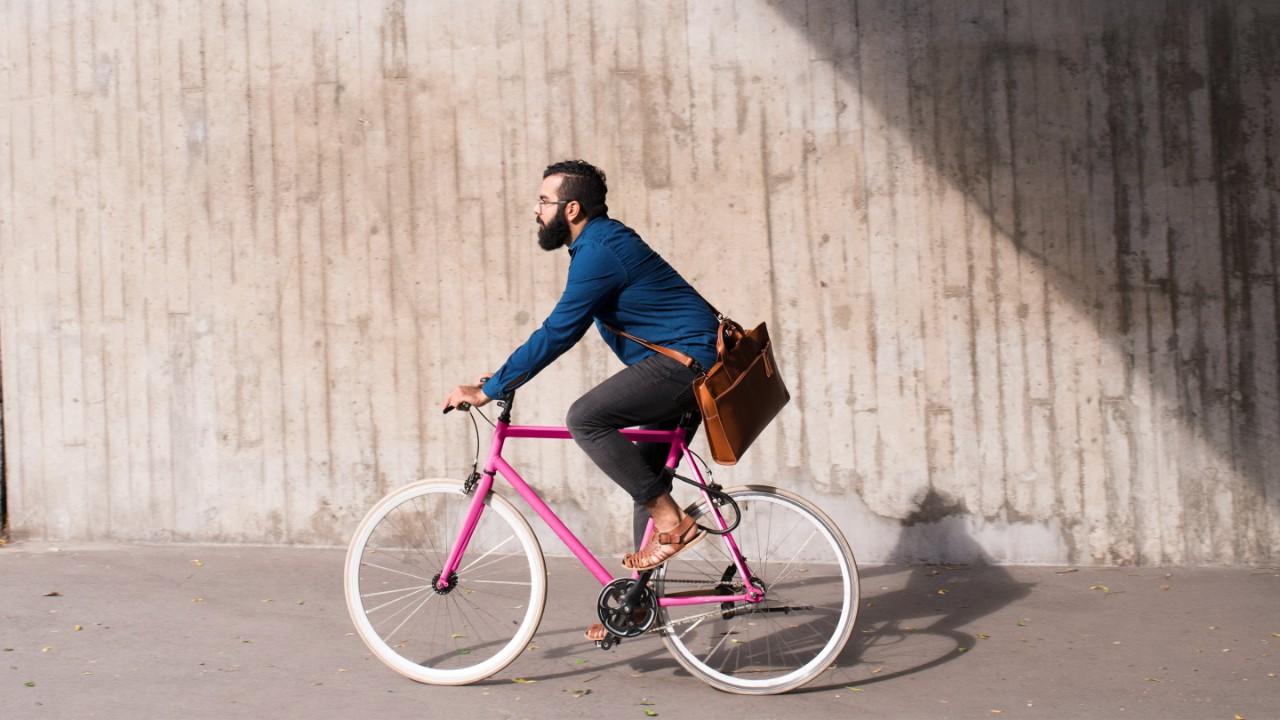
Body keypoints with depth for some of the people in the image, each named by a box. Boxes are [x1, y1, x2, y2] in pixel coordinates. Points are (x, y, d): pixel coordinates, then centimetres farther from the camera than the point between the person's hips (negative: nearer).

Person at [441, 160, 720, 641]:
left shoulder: (600, 250, -17)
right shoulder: (600, 241, 16)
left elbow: (558, 333, -21)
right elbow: (562, 330, 23)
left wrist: (489, 390, -17)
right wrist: (504, 375, 19)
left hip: (683, 358, -11)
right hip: (686, 366, 11)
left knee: (585, 418, -23)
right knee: (646, 480, 13)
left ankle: (671, 520, -16)